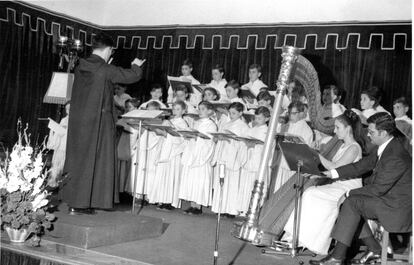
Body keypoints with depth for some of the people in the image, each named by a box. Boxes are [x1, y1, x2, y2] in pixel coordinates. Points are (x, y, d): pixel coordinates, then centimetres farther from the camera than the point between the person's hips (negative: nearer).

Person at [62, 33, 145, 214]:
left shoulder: (81, 67, 4)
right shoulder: (106, 70, -13)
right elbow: (133, 76, -6)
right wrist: (136, 65, 15)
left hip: (78, 120, 7)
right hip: (98, 121, -7)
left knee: (77, 159, 15)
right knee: (95, 160, 2)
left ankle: (74, 200, 23)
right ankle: (79, 204, 5)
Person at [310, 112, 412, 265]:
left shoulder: (396, 157, -26)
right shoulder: (384, 148, 5)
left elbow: (378, 189, -24)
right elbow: (362, 165, 10)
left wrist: (349, 194, -16)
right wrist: (332, 173, 3)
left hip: (398, 207, -10)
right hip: (387, 198, 10)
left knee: (351, 203, -20)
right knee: (351, 203, 1)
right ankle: (374, 250, 7)